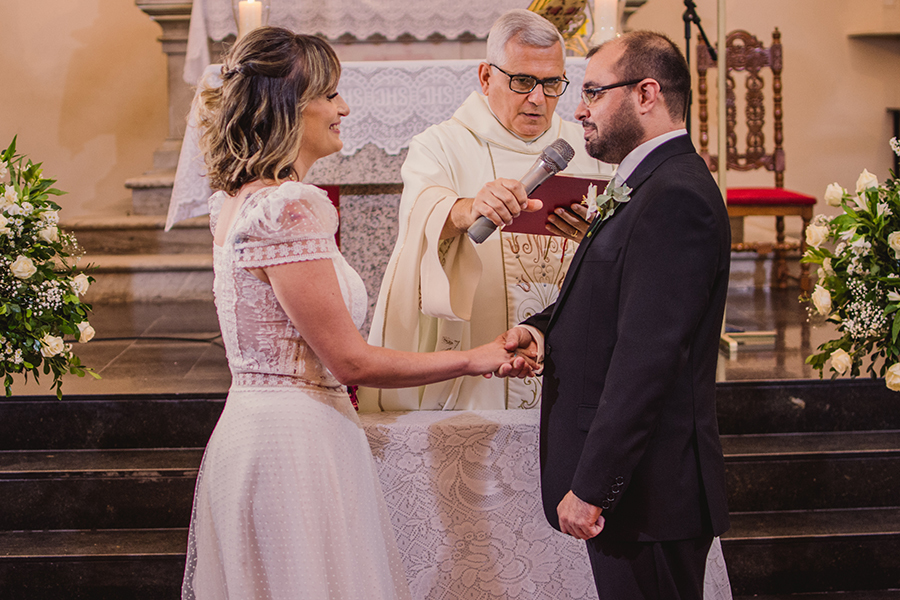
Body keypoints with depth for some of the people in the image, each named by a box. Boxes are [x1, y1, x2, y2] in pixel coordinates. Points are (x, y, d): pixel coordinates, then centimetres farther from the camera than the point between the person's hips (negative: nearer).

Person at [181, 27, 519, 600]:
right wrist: (472, 359, -8)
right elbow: (350, 360, -18)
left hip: (252, 426, 10)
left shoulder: (239, 200, 10)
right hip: (297, 440, -10)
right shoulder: (289, 209, -20)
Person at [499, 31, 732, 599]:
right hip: (641, 486, 10)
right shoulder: (655, 185, 15)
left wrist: (590, 488, -22)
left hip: (648, 488, -10)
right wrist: (542, 328, -1)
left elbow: (646, 356, -23)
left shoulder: (676, 196, -18)